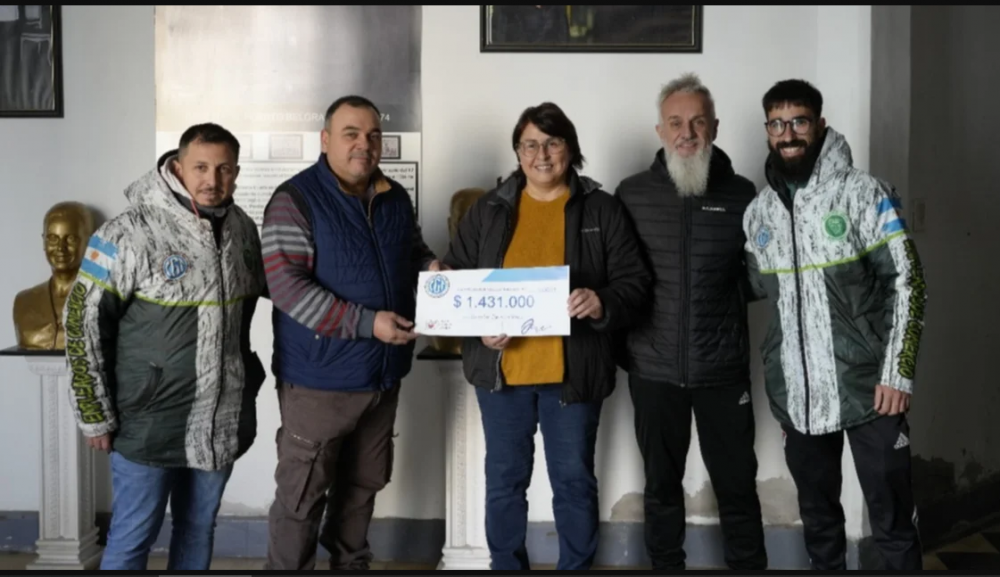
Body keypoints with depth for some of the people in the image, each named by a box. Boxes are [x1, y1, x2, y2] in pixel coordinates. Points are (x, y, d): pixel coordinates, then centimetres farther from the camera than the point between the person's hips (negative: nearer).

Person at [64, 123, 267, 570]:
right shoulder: (129, 234, -15)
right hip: (149, 423, -5)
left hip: (220, 420, 5)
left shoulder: (243, 229, 2)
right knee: (133, 539, 6)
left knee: (199, 531, 18)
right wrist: (95, 414, -9)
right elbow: (83, 322, -11)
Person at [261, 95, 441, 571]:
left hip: (382, 374, 7)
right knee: (302, 494, 3)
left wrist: (431, 266, -4)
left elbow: (412, 252, 22)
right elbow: (286, 285, -22)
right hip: (319, 378, -6)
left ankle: (351, 564, 38)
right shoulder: (295, 199, -14)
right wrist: (366, 322, -26)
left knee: (363, 485, 20)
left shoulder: (396, 198, 7)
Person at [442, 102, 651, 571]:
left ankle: (578, 567, 26)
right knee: (504, 480, 13)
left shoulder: (601, 210, 0)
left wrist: (603, 304, -24)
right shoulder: (488, 209, 5)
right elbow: (456, 278, 6)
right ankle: (506, 566, 29)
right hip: (501, 368, 2)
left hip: (573, 370, -2)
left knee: (574, 480, 10)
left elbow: (633, 281, -2)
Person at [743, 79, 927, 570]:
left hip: (867, 386, -4)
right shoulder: (759, 211, 8)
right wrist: (773, 371, 8)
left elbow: (907, 282, -8)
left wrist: (898, 371, -13)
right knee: (817, 513, 18)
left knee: (891, 517, 3)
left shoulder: (864, 193, -6)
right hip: (797, 392, 5)